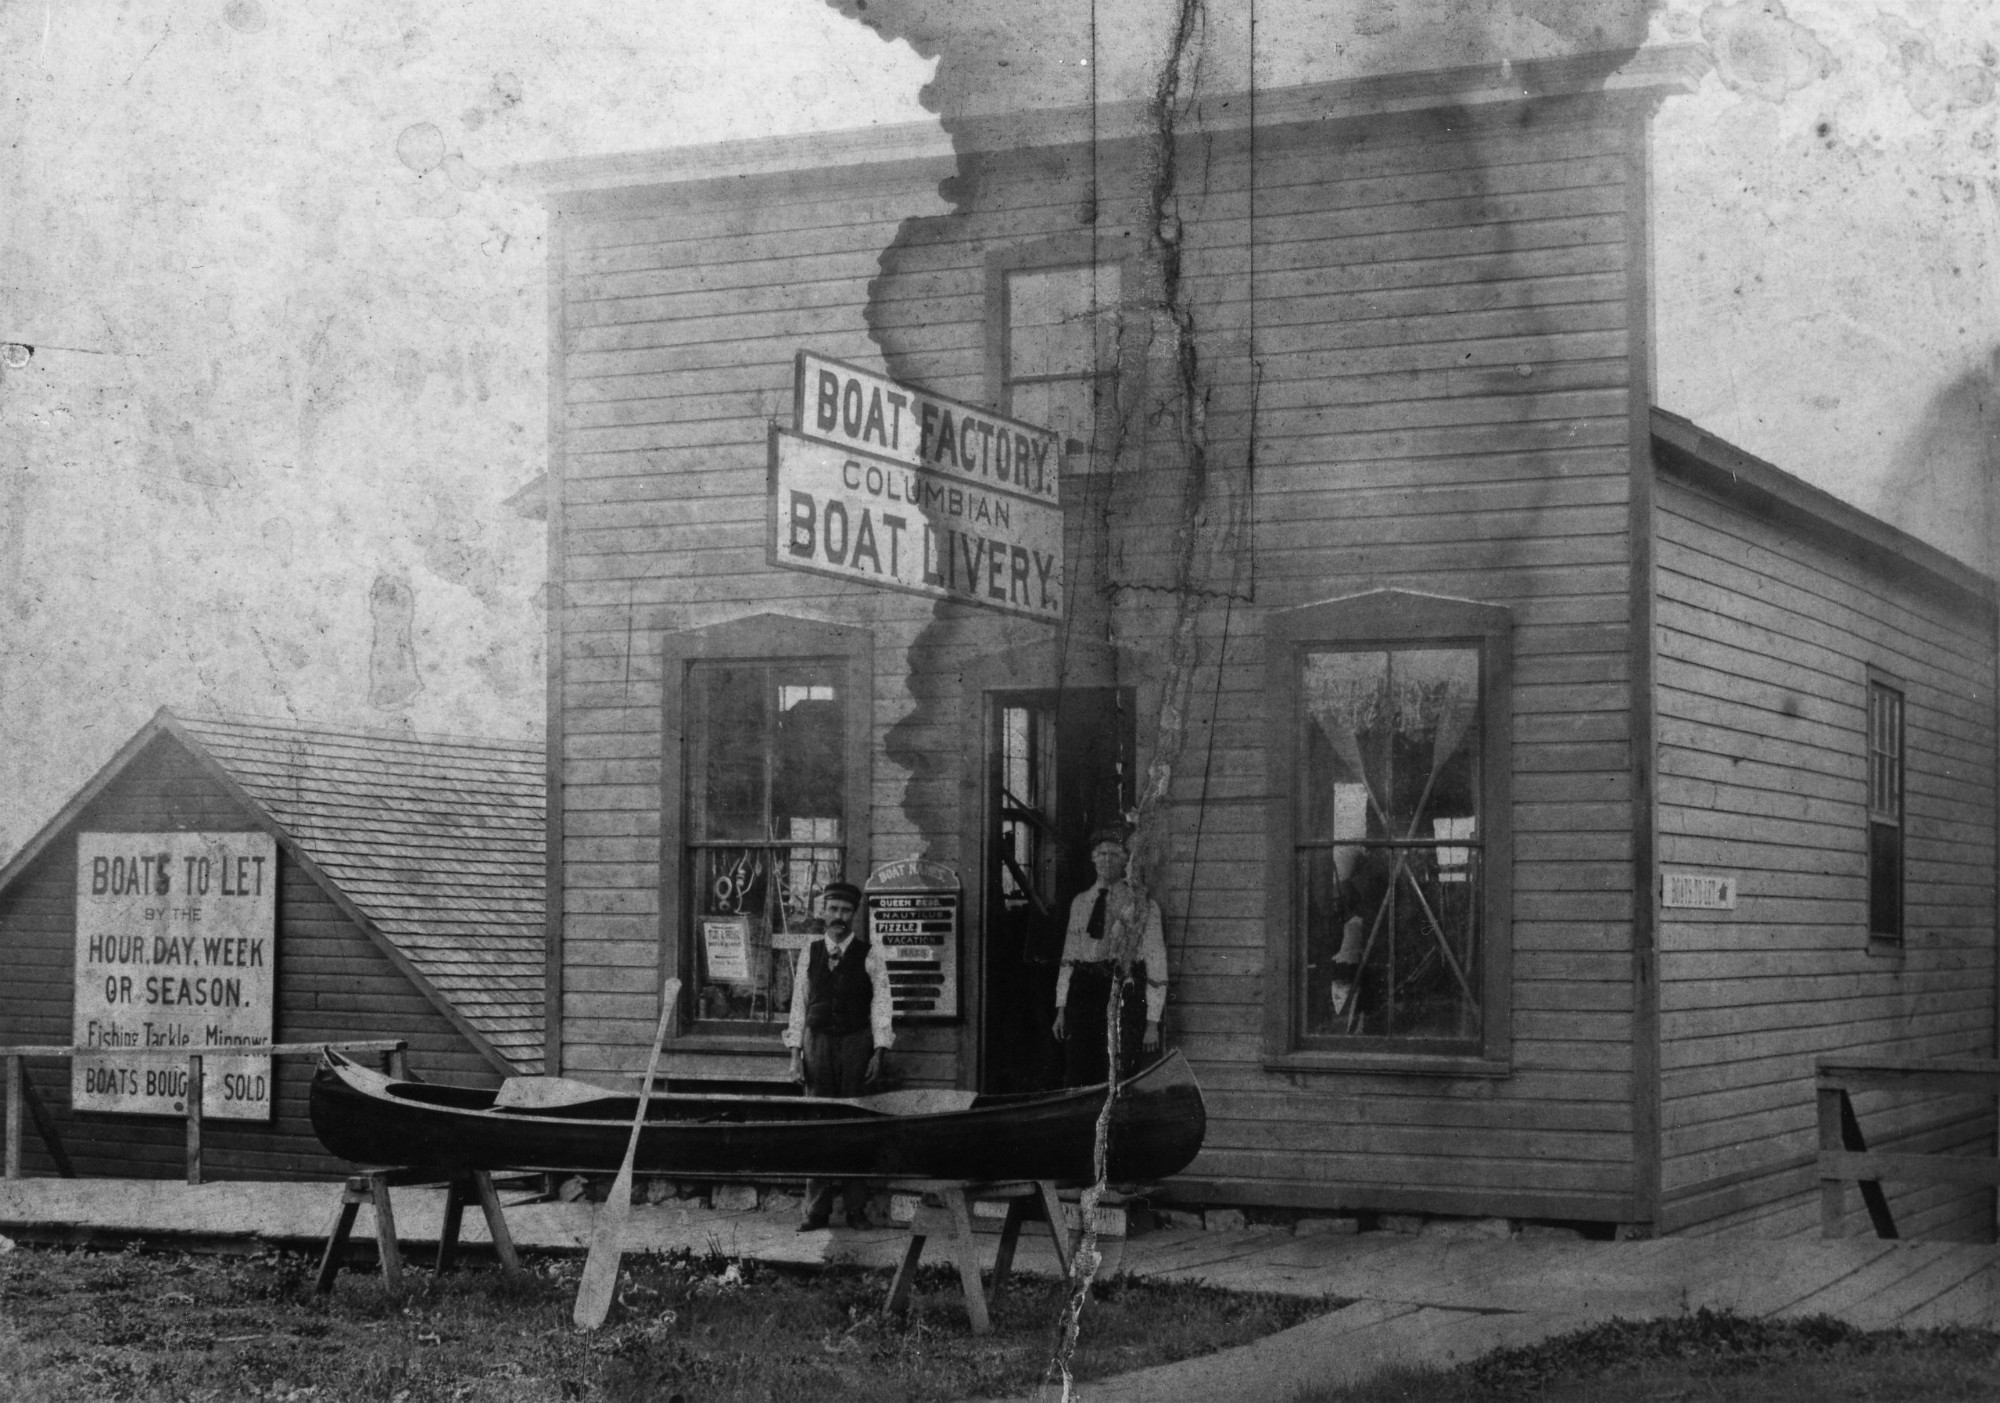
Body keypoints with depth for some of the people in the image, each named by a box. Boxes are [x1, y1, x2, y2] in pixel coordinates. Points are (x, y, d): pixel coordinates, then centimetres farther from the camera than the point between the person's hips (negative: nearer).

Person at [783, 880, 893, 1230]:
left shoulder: (868, 955, 1)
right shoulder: (810, 953, 7)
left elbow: (881, 1004, -1)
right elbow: (799, 1004, 9)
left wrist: (879, 1052, -8)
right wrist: (796, 1053, 3)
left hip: (856, 1043, -2)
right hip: (817, 1042, 2)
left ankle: (856, 1208, 7)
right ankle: (816, 1210, 7)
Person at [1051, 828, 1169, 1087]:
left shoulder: (1143, 906, 2)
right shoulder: (1080, 902, 15)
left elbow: (1156, 962, 0)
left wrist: (1152, 1022, -4)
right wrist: (1061, 1008, 11)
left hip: (1123, 997, -4)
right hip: (1082, 993, 4)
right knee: (1077, 1077, 0)